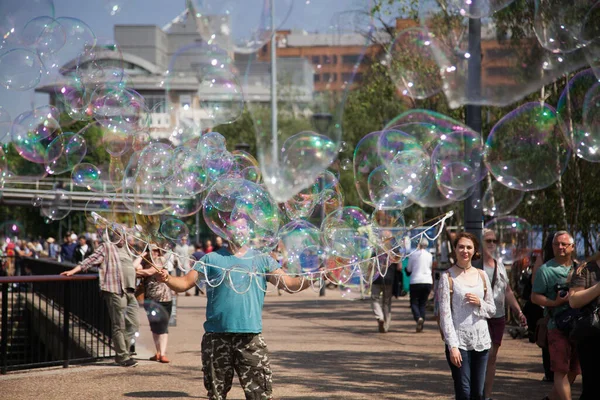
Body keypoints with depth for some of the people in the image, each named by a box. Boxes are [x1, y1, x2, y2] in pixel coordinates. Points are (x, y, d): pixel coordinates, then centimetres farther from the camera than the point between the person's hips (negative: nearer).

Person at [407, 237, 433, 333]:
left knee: (414, 302, 5)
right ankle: (421, 325, 3)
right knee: (422, 303, 11)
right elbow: (432, 270, 12)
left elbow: (408, 270, 2)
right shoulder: (430, 256, 3)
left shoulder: (413, 255, -4)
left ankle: (418, 318, -24)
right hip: (428, 282, 3)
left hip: (415, 282, -3)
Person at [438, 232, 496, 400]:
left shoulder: (481, 275, 10)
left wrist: (479, 303, -8)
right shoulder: (448, 277, -3)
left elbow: (492, 310, 15)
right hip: (459, 340, -4)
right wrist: (452, 346, -15)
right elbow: (445, 314, -8)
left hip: (481, 340, 4)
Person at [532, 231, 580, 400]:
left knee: (573, 370, 11)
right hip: (558, 327, -5)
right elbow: (535, 297, -5)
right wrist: (555, 302, -18)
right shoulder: (546, 270, -1)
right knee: (561, 370, -9)